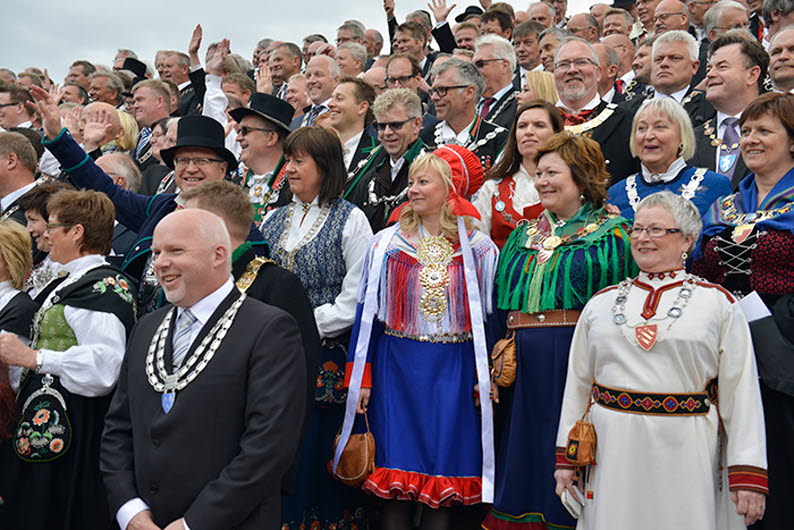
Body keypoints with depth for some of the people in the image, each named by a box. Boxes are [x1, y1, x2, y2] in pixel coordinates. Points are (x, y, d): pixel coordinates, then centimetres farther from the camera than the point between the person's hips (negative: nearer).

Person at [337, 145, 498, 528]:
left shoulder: (479, 249, 2)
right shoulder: (387, 244, 4)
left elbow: (487, 317, 5)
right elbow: (368, 312, 3)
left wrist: (486, 380, 0)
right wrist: (362, 379, -1)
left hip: (453, 371, 0)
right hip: (397, 367, 1)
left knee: (445, 480, 3)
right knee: (395, 471, 1)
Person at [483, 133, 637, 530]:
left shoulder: (612, 235, 1)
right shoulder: (524, 237, 17)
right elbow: (500, 304, 18)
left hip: (580, 361, -5)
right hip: (522, 364, 5)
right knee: (523, 460, 8)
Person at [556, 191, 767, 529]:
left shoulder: (718, 303, 2)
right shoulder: (601, 304, 10)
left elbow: (741, 391, -2)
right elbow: (577, 383, 13)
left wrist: (748, 474, -7)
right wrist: (565, 456, 10)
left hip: (685, 454, -2)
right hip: (611, 453, 3)